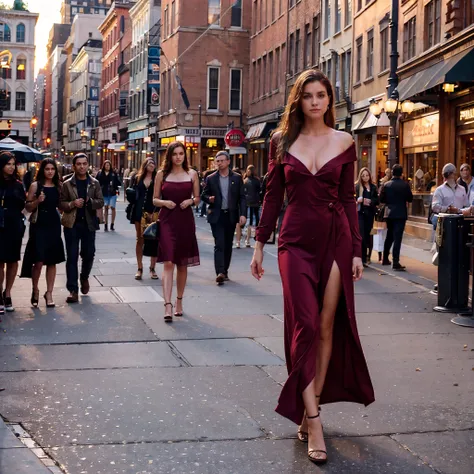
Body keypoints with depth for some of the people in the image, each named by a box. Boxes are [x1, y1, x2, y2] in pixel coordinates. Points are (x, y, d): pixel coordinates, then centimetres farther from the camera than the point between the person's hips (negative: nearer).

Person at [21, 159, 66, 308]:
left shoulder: (58, 186, 8)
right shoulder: (35, 185, -3)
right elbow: (28, 207, -3)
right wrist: (37, 201, -19)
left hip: (54, 225, 4)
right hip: (39, 226, -4)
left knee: (52, 261, 6)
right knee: (38, 261, -9)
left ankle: (49, 293, 14)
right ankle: (35, 290, 14)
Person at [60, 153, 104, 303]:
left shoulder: (94, 183, 6)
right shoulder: (67, 184, 3)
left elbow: (101, 202, 2)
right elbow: (61, 203, 1)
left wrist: (89, 201, -17)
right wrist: (72, 204, -17)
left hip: (89, 223, 1)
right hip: (72, 224, -1)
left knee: (89, 254, 8)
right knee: (72, 257, -2)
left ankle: (84, 277, 38)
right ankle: (73, 290, 0)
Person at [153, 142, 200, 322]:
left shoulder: (192, 174, 6)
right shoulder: (162, 174, 3)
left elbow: (197, 198, 11)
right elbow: (155, 199, 7)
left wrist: (191, 201, -10)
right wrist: (164, 202, -13)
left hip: (185, 221, 2)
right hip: (167, 221, -2)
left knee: (182, 264, 11)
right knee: (168, 263, -13)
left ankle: (179, 301, 26)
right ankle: (168, 305, -18)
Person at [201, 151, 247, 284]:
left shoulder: (237, 178, 4)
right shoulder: (211, 178, 4)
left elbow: (242, 197, 3)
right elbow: (203, 195, 10)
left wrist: (243, 214, -7)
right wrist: (209, 199, -13)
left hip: (231, 215, 2)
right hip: (217, 216, -2)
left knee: (228, 245, 10)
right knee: (219, 244, -12)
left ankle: (225, 271, 21)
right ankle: (220, 273, -20)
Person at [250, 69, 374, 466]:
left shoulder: (344, 142, 5)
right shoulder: (282, 141, 5)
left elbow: (348, 198, 6)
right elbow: (273, 197, 7)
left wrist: (356, 250, 3)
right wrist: (260, 244, 5)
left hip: (335, 239, 1)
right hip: (296, 240, -1)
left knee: (328, 326, 3)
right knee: (305, 326, -8)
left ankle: (311, 408, 16)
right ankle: (313, 421, -6)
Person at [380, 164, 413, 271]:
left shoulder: (386, 185, -2)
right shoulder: (405, 185, -9)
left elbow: (382, 199, -1)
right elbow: (410, 199, -4)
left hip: (389, 214, 4)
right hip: (400, 214, -4)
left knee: (389, 236, 20)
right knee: (397, 238, -6)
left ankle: (385, 259, 28)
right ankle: (395, 262, -13)